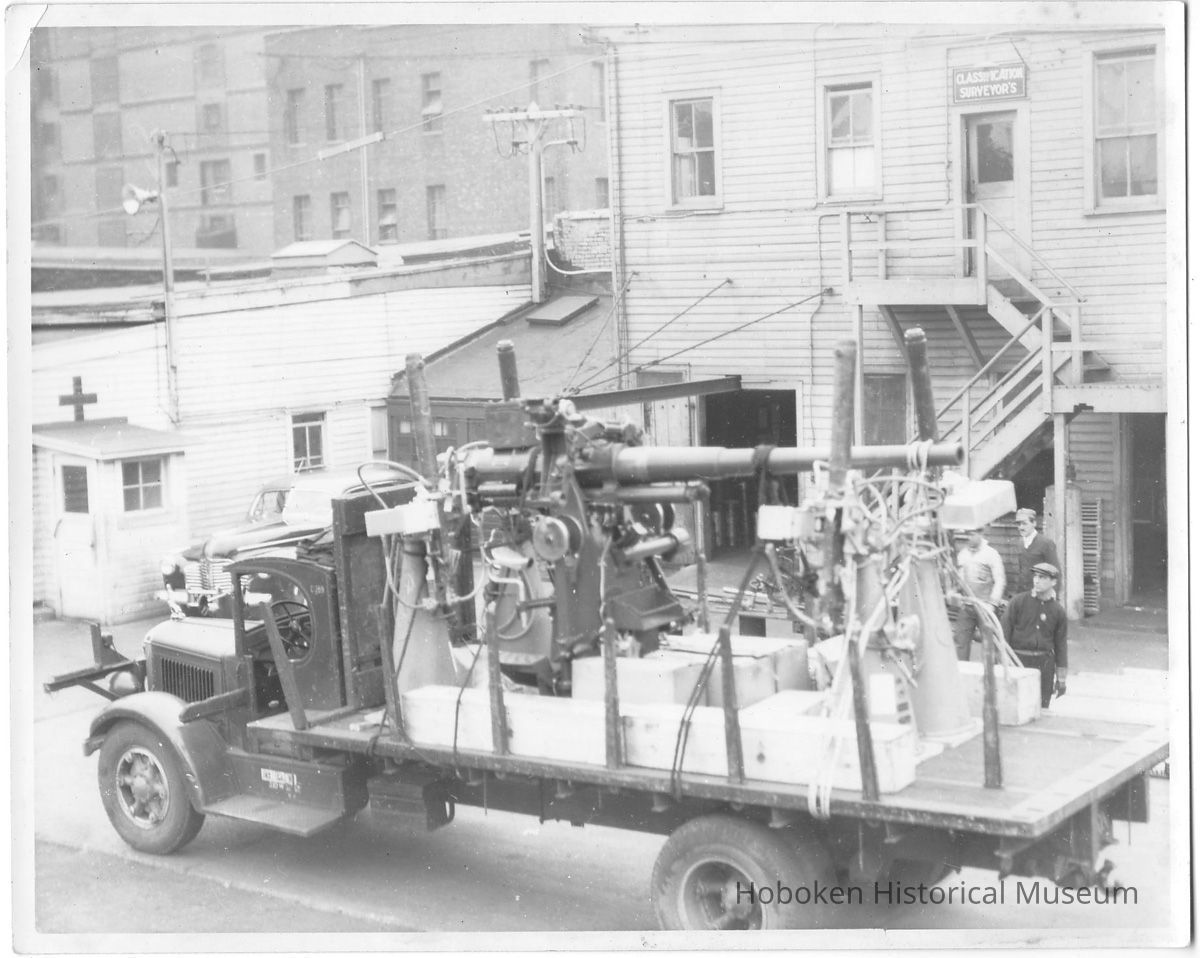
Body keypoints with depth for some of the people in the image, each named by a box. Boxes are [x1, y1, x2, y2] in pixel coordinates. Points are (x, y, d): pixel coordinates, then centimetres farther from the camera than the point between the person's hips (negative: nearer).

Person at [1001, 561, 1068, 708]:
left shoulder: (1059, 611, 7)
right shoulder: (1018, 601, 0)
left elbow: (1060, 645, 11)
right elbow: (1004, 631, 0)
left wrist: (1061, 678, 10)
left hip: (1044, 663, 2)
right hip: (1019, 659, -2)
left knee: (1041, 707, 1)